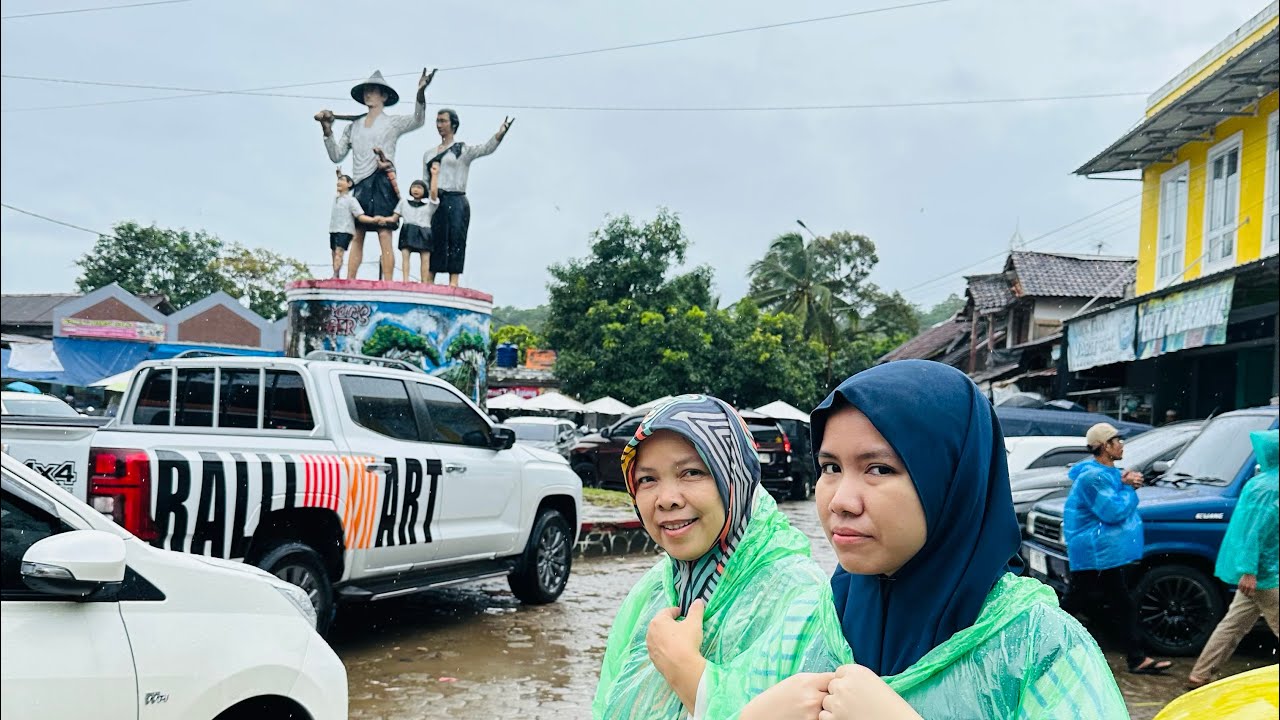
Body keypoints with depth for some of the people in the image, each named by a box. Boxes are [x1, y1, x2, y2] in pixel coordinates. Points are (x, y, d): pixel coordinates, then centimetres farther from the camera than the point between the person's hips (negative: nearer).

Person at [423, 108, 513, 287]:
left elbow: (486, 149, -13)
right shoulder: (429, 154, 20)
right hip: (434, 203, 5)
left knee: (455, 242, -11)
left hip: (455, 201, -4)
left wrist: (500, 133, -31)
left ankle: (453, 282, -16)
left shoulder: (463, 150, 4)